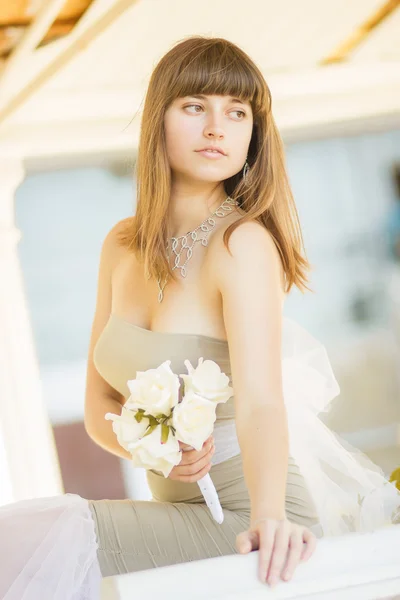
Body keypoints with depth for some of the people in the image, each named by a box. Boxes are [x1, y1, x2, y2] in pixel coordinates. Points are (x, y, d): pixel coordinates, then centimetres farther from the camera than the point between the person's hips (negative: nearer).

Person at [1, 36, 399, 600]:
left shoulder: (244, 243, -17)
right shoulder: (123, 246, 4)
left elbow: (260, 402, -29)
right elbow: (100, 403, 9)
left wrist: (268, 519, -46)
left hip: (254, 516, -6)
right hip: (186, 505, 6)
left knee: (49, 546, -24)